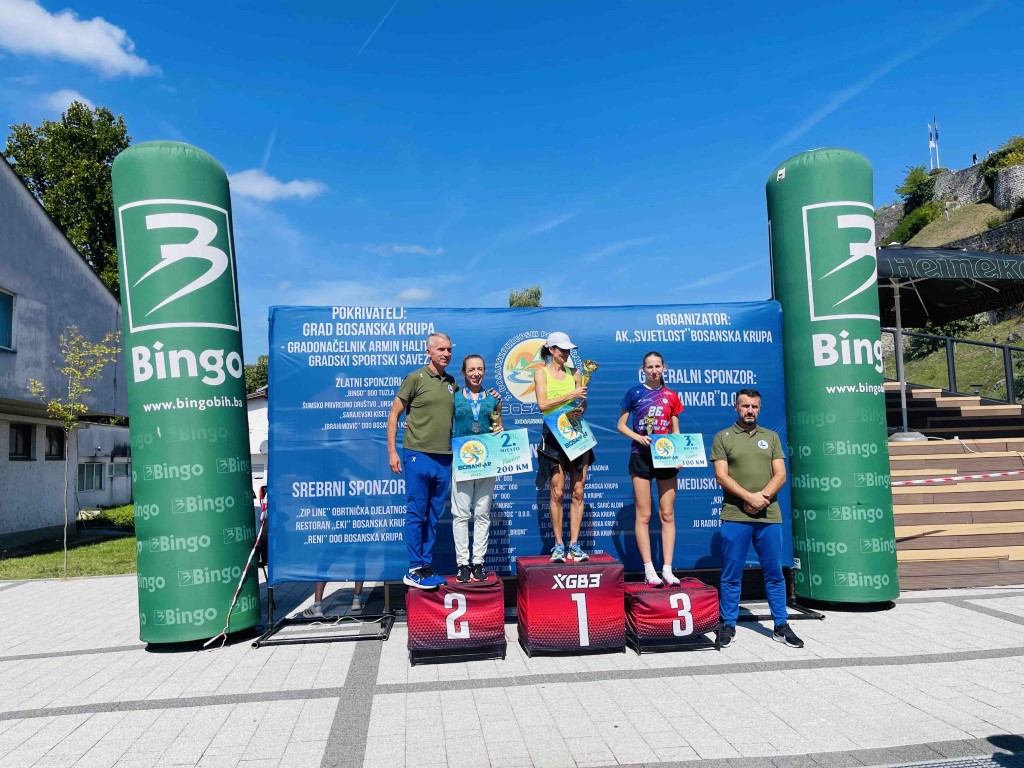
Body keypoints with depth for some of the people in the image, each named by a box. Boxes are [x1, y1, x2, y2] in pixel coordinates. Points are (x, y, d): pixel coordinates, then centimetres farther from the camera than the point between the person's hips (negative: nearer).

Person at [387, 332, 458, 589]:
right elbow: (394, 414, -1)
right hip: (418, 455, -5)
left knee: (433, 516, 11)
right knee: (416, 513, 0)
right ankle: (415, 570, 9)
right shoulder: (415, 378, -3)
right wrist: (392, 451, -6)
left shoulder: (452, 383, 12)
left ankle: (426, 566, 21)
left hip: (444, 458, 5)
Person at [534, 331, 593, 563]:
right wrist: (570, 396, -18)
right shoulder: (541, 373, 3)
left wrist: (580, 409, -11)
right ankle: (558, 545, 6)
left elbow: (583, 403, 12)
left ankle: (574, 544, 6)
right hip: (553, 436, -3)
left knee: (577, 492, 0)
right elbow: (542, 405, -10)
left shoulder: (574, 373, 12)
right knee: (557, 492, -3)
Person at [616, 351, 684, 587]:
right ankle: (649, 570, 3)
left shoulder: (671, 396, 8)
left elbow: (676, 430, 11)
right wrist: (639, 437, -14)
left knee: (668, 514, 2)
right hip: (641, 457, -2)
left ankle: (667, 569, 7)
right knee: (643, 515, -2)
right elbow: (621, 425, 3)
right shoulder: (634, 393, 1)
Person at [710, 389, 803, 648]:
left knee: (774, 573, 9)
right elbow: (721, 476, -4)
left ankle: (781, 626, 19)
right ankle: (728, 625, 13)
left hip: (769, 516, 3)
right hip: (735, 516, -2)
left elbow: (780, 475, 5)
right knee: (731, 575, 3)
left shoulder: (771, 437, 14)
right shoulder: (723, 437, 5)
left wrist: (763, 496, -11)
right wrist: (749, 497, -15)